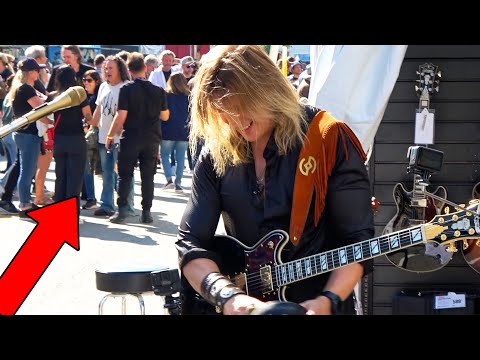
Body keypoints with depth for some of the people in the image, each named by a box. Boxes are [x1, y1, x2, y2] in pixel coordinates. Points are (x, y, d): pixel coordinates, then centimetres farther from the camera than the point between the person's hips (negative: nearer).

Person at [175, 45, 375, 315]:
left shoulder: (329, 141, -5)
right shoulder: (216, 155, 3)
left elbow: (358, 241, -7)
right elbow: (190, 242, 0)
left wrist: (328, 302, -21)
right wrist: (228, 296, -16)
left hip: (318, 305, -3)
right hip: (243, 306, 3)